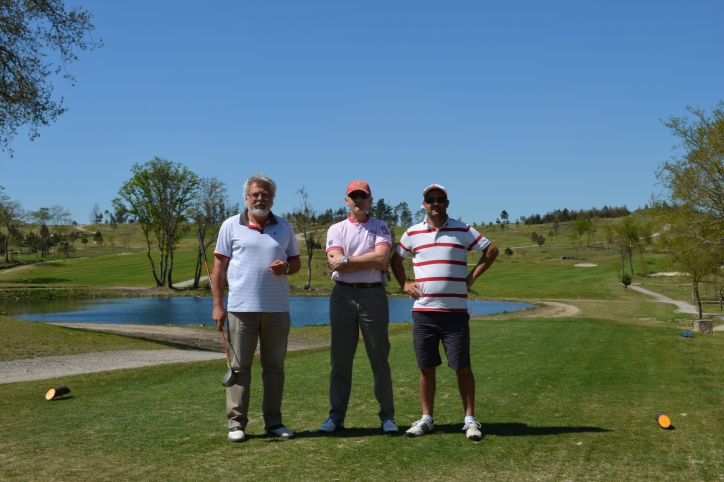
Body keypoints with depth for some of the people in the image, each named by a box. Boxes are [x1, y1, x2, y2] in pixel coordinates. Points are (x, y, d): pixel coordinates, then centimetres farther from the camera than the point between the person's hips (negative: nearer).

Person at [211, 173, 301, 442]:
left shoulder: (284, 227, 11)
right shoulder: (231, 226, 3)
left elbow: (296, 262, 15)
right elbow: (219, 267, 2)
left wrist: (286, 267, -9)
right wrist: (217, 305, -4)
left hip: (277, 308, 3)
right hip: (241, 307, -2)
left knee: (275, 366, 8)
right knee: (239, 366, 2)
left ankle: (273, 422, 18)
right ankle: (236, 422, 11)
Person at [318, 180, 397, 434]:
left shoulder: (381, 228, 7)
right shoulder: (336, 229, 10)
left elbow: (382, 258, -11)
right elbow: (335, 263, -7)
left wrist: (347, 260, -9)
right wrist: (370, 261, -8)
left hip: (373, 295, -1)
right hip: (343, 296, 1)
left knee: (380, 358, 3)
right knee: (340, 358, 5)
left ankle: (387, 416, 11)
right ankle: (336, 415, 13)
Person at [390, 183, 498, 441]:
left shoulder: (463, 230, 2)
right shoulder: (412, 233, 7)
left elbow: (491, 250, 7)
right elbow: (396, 258, 20)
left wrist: (472, 277, 0)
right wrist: (404, 284, 7)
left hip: (455, 311, -2)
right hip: (423, 311, 2)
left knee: (462, 367, 1)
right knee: (426, 368, 7)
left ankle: (470, 420, 12)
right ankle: (426, 419, 19)